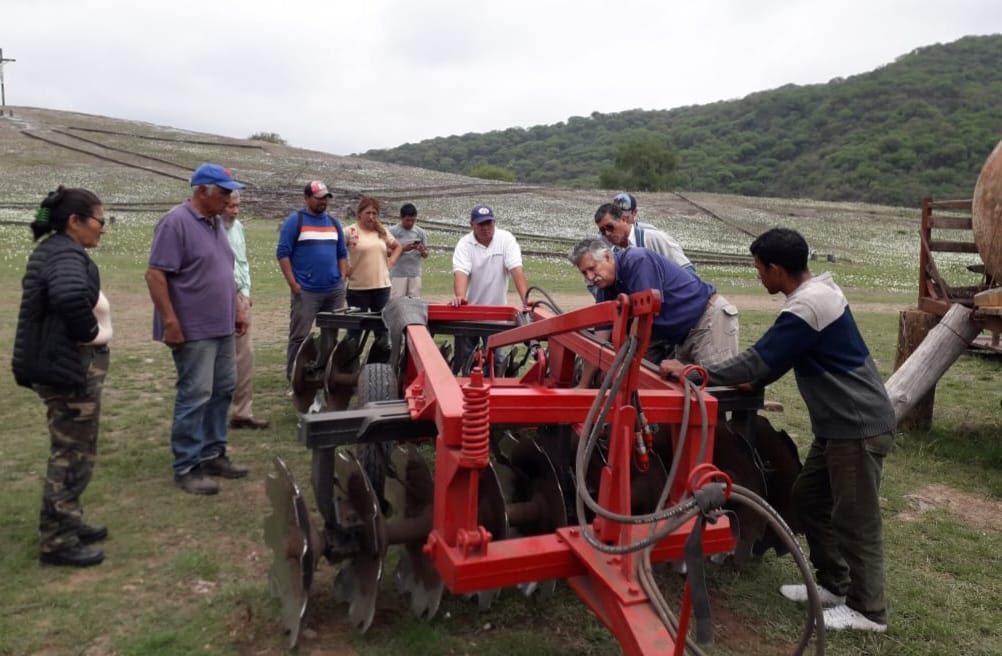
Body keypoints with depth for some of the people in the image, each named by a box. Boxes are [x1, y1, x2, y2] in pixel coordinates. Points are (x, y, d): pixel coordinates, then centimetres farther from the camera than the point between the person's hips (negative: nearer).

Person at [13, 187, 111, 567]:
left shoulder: (52, 250, 13)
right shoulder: (66, 255, -19)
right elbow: (71, 296, -41)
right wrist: (89, 333, -24)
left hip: (60, 363, 11)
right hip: (70, 367, -11)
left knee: (69, 451, 21)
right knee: (73, 454, 0)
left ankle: (67, 524, 33)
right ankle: (56, 543, 10)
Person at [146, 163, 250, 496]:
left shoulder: (216, 223, 14)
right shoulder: (175, 222, -13)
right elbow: (155, 274, -17)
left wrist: (237, 309, 19)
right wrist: (170, 321, -21)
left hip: (222, 327, 9)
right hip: (193, 330, -9)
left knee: (222, 391, 13)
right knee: (195, 396, -5)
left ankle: (212, 454, 25)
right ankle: (186, 467, 5)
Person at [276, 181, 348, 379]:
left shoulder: (334, 222, 15)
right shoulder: (295, 220, -1)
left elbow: (342, 253, 18)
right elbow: (283, 253, -5)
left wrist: (342, 280, 7)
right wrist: (293, 285, -10)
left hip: (335, 290, 5)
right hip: (306, 291, -5)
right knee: (299, 336, -3)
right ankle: (293, 375, 4)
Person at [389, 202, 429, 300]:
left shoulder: (420, 232, 5)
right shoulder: (393, 231, -3)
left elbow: (426, 255, 9)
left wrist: (422, 250, -14)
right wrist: (403, 249, -19)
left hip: (415, 274, 3)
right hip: (398, 274, -3)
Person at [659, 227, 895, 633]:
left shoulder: (807, 306, -25)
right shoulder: (817, 290, 8)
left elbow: (759, 360, -25)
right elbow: (778, 356, 16)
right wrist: (753, 381, 11)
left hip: (860, 427, -10)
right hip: (840, 424, 10)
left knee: (855, 519, 2)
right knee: (808, 497, 17)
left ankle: (867, 610, 18)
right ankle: (833, 584, 29)